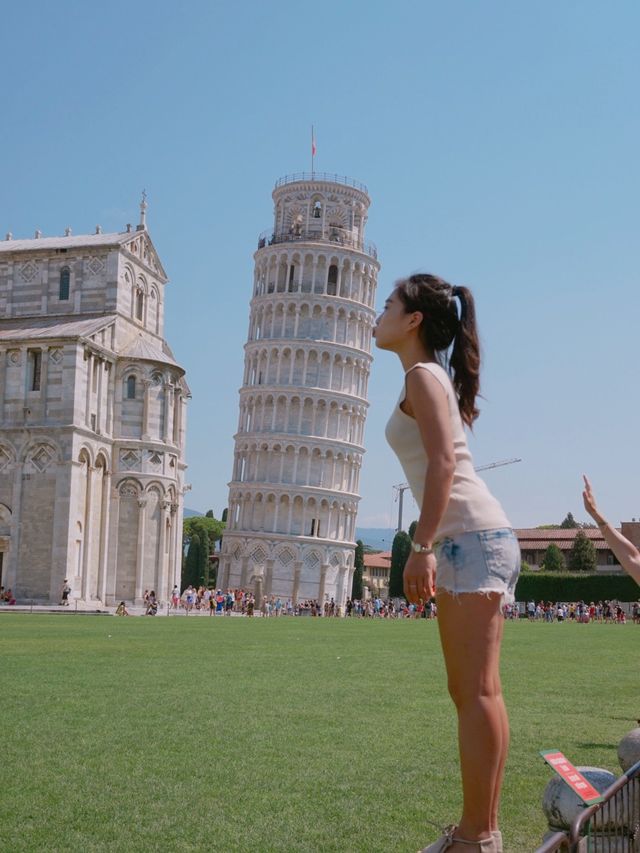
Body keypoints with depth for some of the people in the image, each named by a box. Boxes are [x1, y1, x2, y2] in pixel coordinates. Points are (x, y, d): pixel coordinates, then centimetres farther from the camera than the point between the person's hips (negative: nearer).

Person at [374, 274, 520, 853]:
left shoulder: (422, 375, -5)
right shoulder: (436, 377, 23)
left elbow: (443, 462, -17)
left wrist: (422, 547, -22)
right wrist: (431, 549, 23)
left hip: (472, 537, -10)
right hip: (470, 542, 10)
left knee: (477, 692, -10)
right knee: (470, 692, 11)